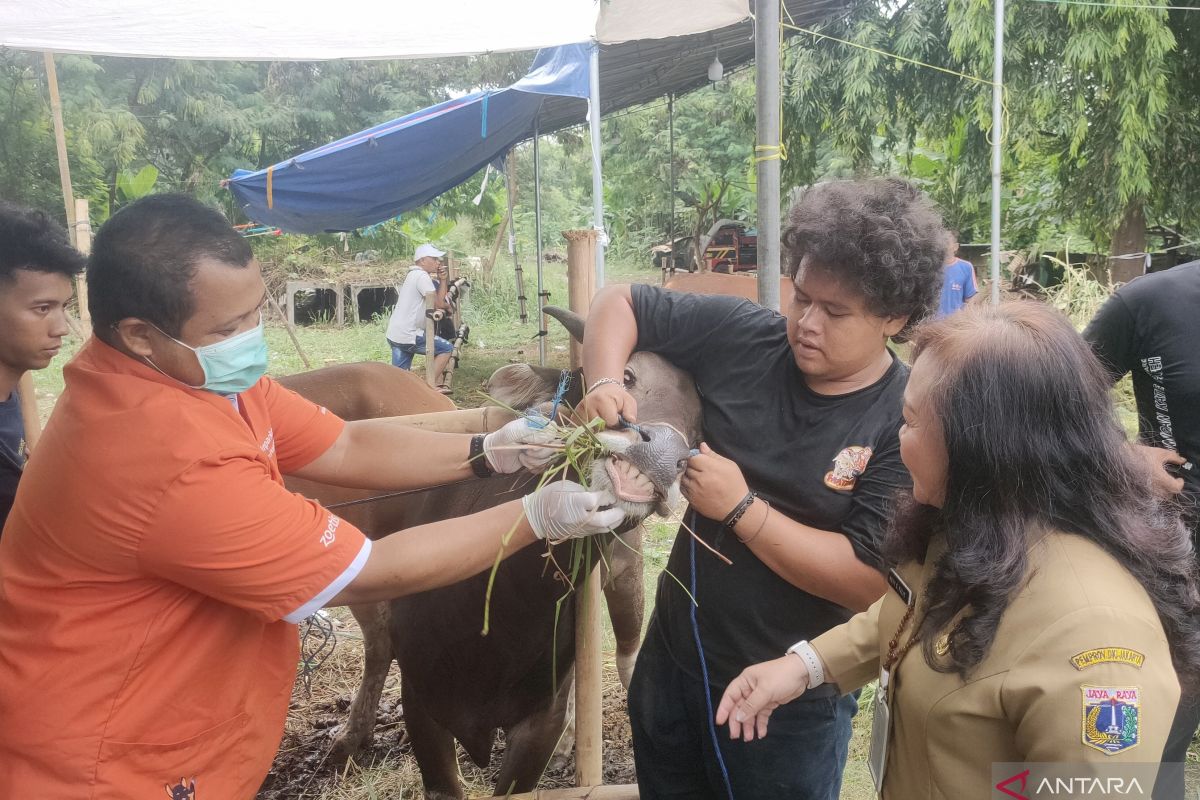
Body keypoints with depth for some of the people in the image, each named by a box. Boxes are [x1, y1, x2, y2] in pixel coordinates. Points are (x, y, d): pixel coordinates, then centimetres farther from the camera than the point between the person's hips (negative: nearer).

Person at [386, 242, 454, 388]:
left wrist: (443, 279, 7)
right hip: (408, 335, -10)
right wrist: (448, 305, 4)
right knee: (447, 348, -2)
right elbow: (438, 303, -15)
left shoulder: (413, 275, 20)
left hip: (395, 334, 10)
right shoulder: (422, 276, -13)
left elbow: (440, 297, 19)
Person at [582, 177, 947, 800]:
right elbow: (620, 303, 0)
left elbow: (863, 580, -23)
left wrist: (741, 508, -25)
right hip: (672, 661, 4)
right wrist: (605, 381, -18)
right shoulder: (741, 335, -9)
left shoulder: (908, 423, -19)